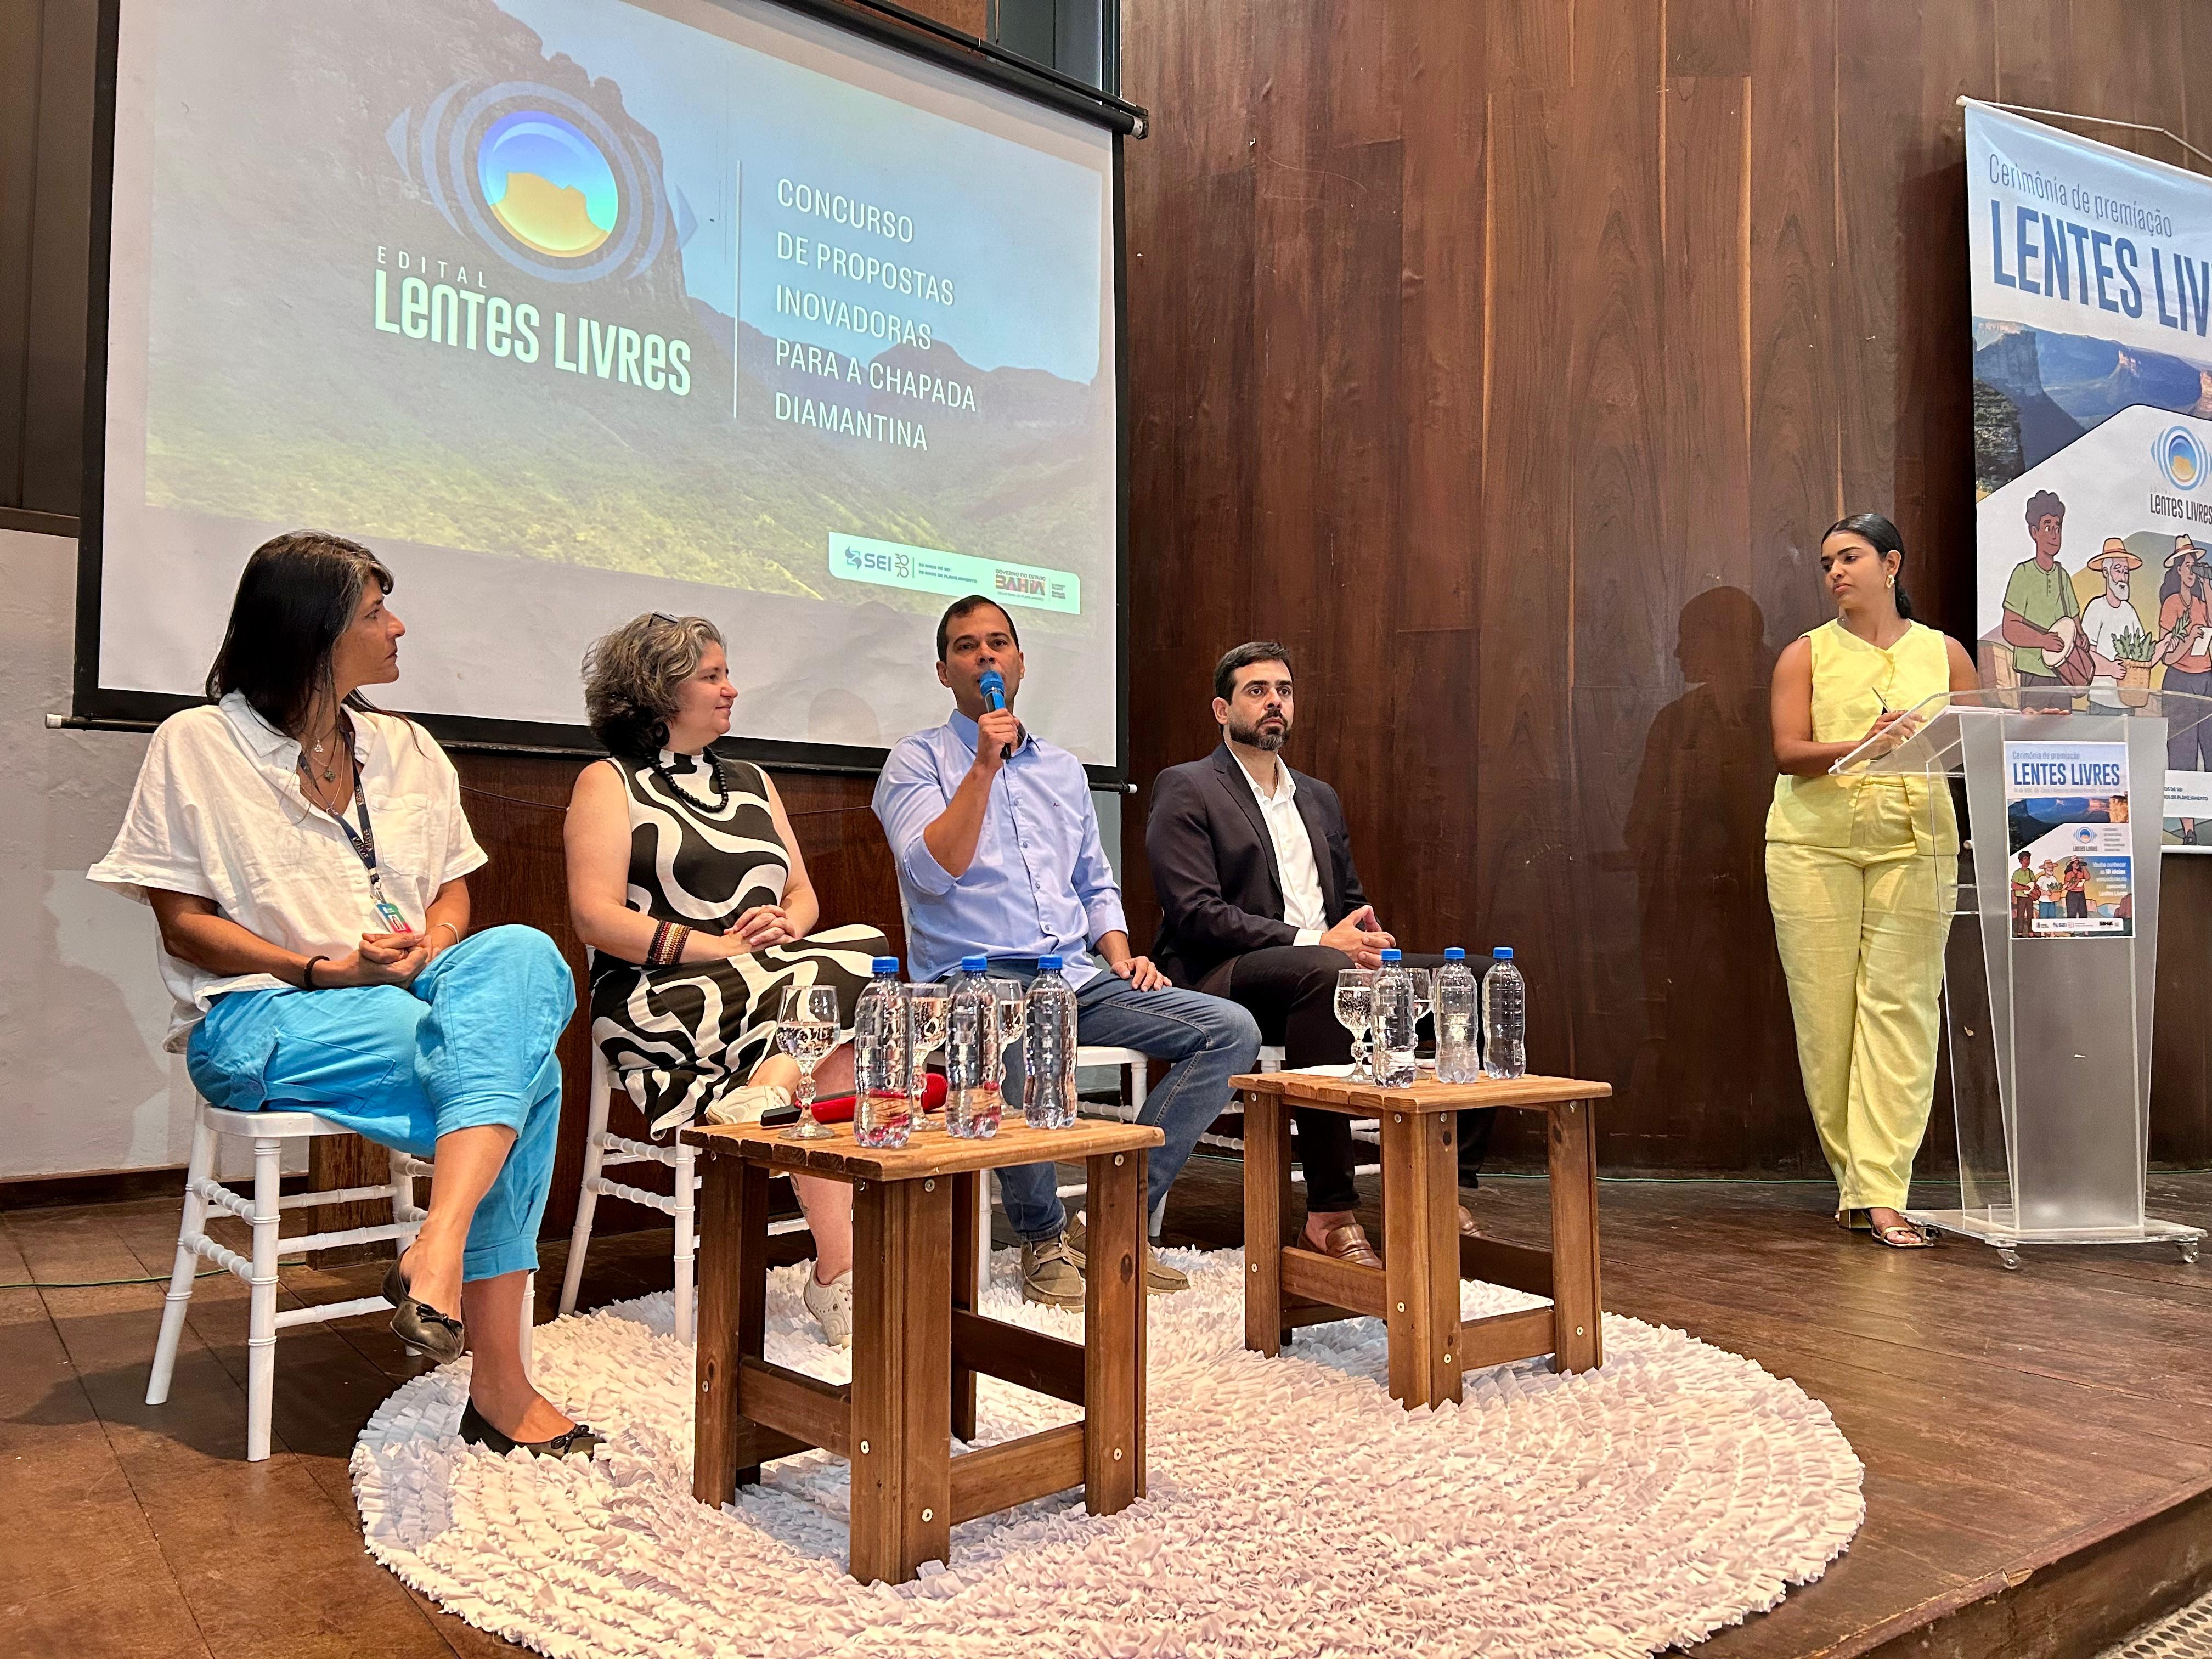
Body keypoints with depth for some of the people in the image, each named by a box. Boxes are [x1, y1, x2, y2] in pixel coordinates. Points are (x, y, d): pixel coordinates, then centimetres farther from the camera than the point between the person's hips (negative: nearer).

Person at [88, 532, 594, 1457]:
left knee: (523, 954, -32)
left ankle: (439, 1243, -40)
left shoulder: (407, 751, 17)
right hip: (259, 1020, -5)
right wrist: (328, 969, -17)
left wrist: (427, 948, -9)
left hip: (410, 997, 5)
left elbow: (452, 892, 16)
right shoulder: (196, 748, 1)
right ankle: (499, 1387, -31)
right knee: (521, 1076, -30)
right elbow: (184, 926, -3)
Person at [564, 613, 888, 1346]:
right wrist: (721, 948, -16)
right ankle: (837, 1272, -25)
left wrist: (785, 925, -6)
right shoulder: (608, 783, 5)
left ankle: (764, 1093, -33)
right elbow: (597, 917, -8)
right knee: (836, 1068, -29)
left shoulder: (752, 783, 24)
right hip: (662, 999, -6)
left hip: (779, 980, 6)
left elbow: (803, 894, 19)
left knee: (867, 950, -27)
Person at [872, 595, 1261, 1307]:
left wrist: (1119, 954, 8)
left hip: (1076, 977, 6)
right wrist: (984, 767, -13)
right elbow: (933, 871, -12)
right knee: (1017, 1058, -41)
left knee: (1233, 1030, -12)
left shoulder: (1063, 767, 21)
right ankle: (1044, 1239, -11)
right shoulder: (917, 761, 4)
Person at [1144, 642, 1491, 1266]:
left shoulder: (1320, 798, 25)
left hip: (1327, 966, 7)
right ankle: (1330, 1214, -35)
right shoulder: (1186, 789, 2)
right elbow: (1194, 913, -11)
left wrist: (1365, 934, 0)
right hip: (1222, 981, -7)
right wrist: (1314, 940, -19)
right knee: (1326, 972, -39)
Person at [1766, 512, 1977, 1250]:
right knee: (1826, 1011, -2)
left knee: (1898, 1008, -7)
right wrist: (1859, 747, -21)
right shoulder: (1806, 654, 10)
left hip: (1914, 844, 1)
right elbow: (1787, 753, -3)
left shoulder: (1944, 654, 14)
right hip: (1815, 843, 0)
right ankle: (1852, 1173, 12)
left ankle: (1880, 1192, -6)